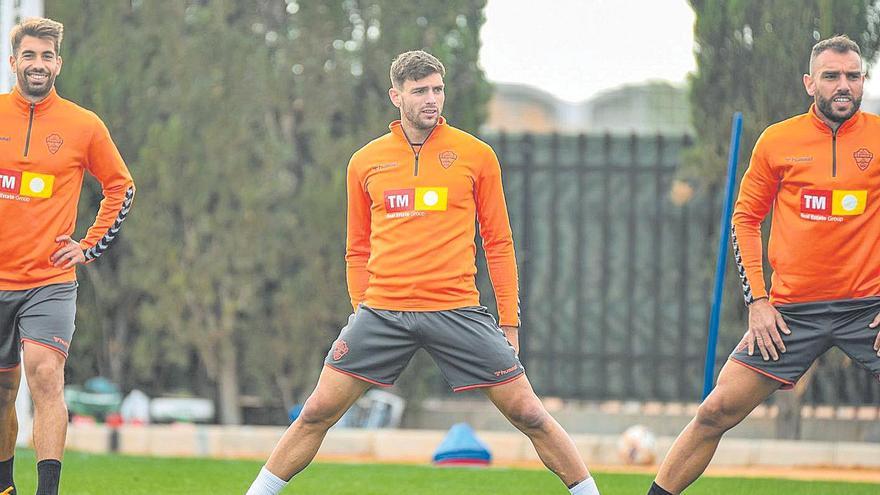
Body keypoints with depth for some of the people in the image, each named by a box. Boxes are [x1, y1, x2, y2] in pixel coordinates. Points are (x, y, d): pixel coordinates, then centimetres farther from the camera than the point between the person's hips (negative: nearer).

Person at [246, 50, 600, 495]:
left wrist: (509, 320, 4)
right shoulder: (365, 162, 9)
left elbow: (498, 242, 8)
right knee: (318, 412, -1)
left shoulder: (475, 155, 4)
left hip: (456, 307, -1)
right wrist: (362, 308, 8)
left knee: (528, 414, -4)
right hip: (382, 309, 1)